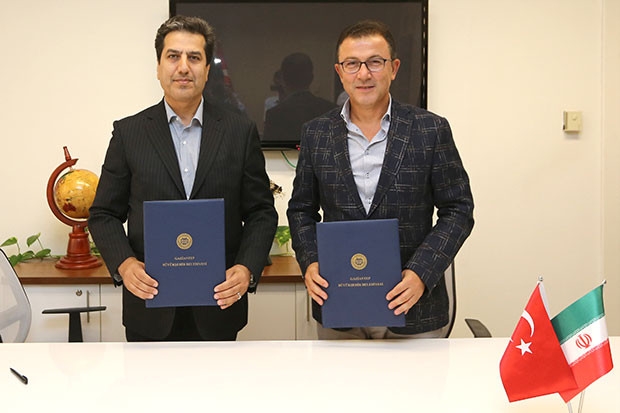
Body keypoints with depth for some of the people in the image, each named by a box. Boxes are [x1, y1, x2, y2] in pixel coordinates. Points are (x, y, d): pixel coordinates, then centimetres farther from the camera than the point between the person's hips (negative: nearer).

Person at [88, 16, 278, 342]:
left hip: (219, 301, 0)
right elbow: (104, 214, 5)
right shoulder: (129, 133, 3)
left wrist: (246, 269, -12)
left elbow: (261, 212, 3)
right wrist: (124, 263, -12)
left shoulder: (240, 132, 2)